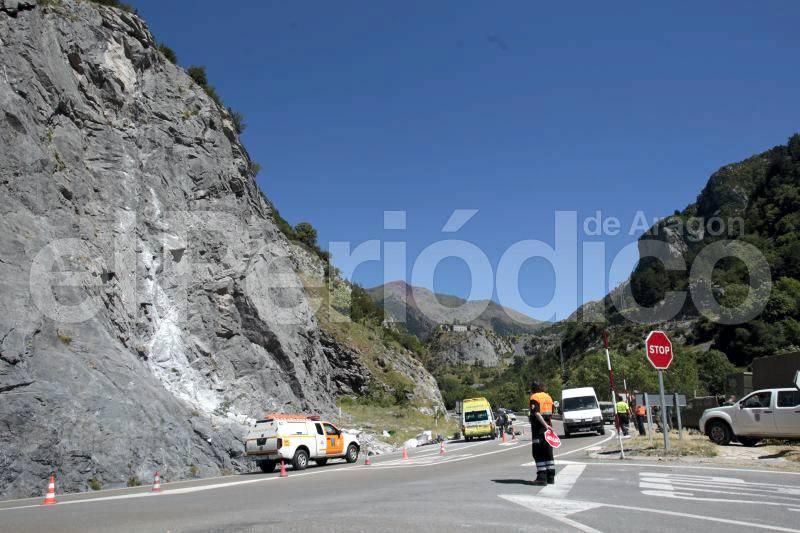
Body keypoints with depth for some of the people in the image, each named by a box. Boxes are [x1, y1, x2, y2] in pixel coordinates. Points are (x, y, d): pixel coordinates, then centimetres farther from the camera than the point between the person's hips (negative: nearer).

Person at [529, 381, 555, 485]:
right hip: (547, 428, 7)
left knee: (538, 453, -3)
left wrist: (545, 425, -25)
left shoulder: (534, 397, -7)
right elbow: (551, 414, 16)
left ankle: (542, 477, -7)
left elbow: (536, 413, -21)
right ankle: (551, 477, 14)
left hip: (538, 429, -7)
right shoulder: (548, 397, 14)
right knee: (548, 453, 12)